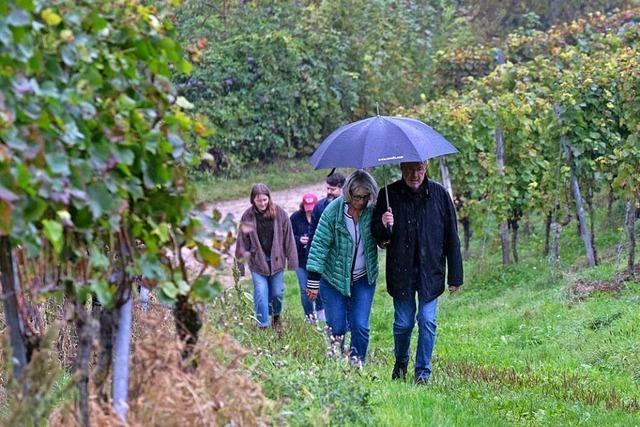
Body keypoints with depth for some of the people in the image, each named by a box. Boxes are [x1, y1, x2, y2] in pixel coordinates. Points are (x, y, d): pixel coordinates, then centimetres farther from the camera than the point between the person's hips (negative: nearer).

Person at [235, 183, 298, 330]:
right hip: (257, 262, -1)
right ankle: (263, 326, 1)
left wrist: (292, 261, -3)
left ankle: (276, 316, 40)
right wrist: (240, 265, 1)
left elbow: (288, 238, -3)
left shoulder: (279, 213, -8)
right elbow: (242, 241, -1)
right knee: (260, 294, -7)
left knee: (277, 293, 11)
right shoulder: (248, 216, -8)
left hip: (276, 260, 1)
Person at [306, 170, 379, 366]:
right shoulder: (333, 210, -15)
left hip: (364, 279, 2)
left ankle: (357, 364, 10)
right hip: (334, 278, -2)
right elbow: (319, 245, -12)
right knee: (337, 327, 0)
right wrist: (313, 281, -12)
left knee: (360, 326, -4)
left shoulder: (373, 211, -8)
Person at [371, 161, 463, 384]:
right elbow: (376, 234, 5)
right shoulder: (389, 194, -2)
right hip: (401, 271, 0)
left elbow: (451, 237, 2)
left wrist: (455, 276, 1)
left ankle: (423, 371, 7)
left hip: (430, 270, 0)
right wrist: (383, 226, -20)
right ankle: (400, 363, 30)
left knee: (427, 320, -4)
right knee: (403, 322, 5)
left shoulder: (439, 194, -1)